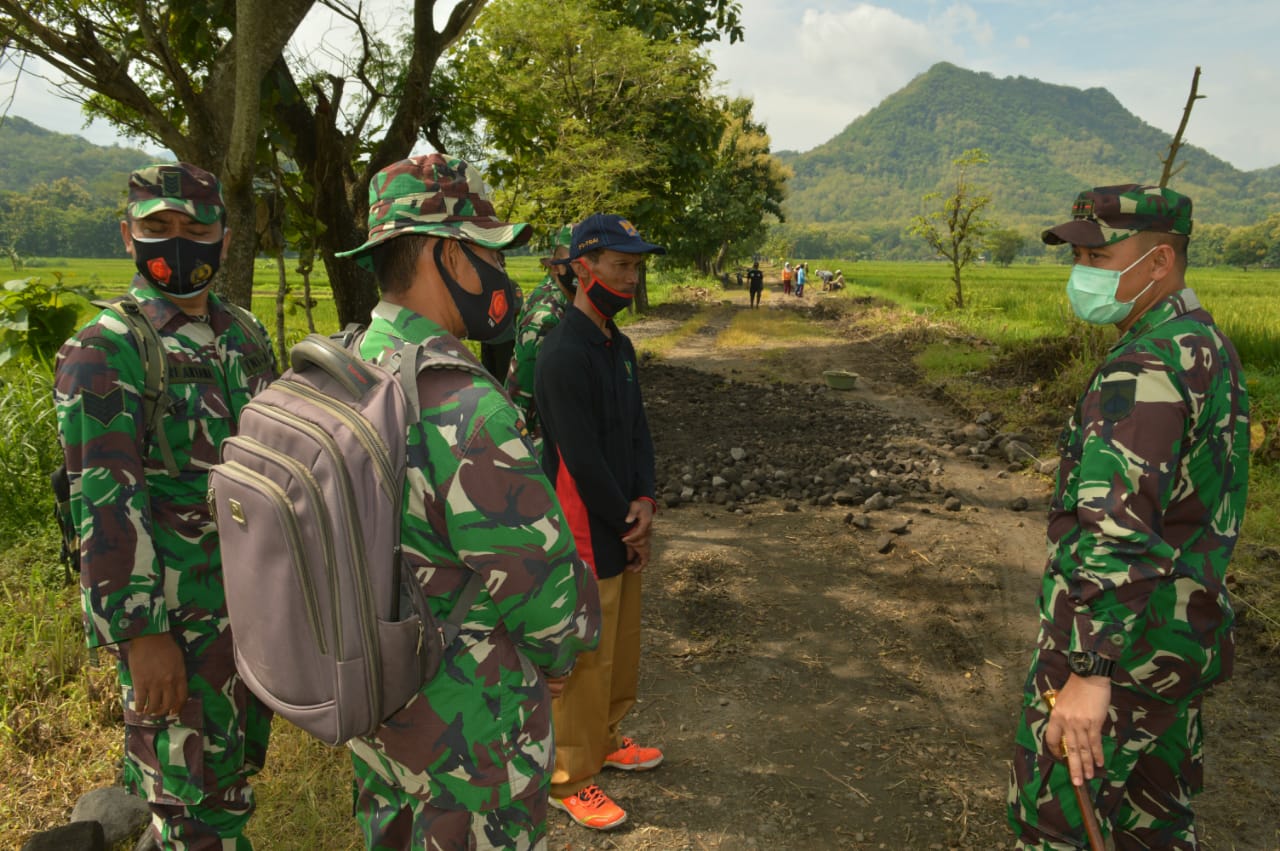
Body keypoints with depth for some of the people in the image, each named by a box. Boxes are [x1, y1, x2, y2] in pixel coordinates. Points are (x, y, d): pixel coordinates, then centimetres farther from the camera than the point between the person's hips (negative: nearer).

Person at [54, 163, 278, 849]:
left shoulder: (245, 336, 6)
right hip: (176, 611, -7)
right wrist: (139, 632, -20)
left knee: (238, 759, 22)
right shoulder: (104, 353, -14)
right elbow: (104, 505, -19)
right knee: (194, 792, 6)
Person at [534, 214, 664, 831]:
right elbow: (582, 460, -22)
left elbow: (637, 432, 8)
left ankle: (604, 739, 42)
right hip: (585, 531, -9)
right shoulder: (564, 356, -22)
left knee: (620, 643, 22)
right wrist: (626, 526, -10)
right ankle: (568, 779, 21)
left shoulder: (619, 346, 8)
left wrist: (644, 502, -8)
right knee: (585, 657, 4)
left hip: (621, 524, 9)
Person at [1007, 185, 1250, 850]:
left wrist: (1090, 673, -36)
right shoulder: (1209, 348, 8)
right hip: (1186, 632, 10)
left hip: (1119, 643, -10)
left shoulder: (1146, 370, -24)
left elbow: (1116, 526, -34)